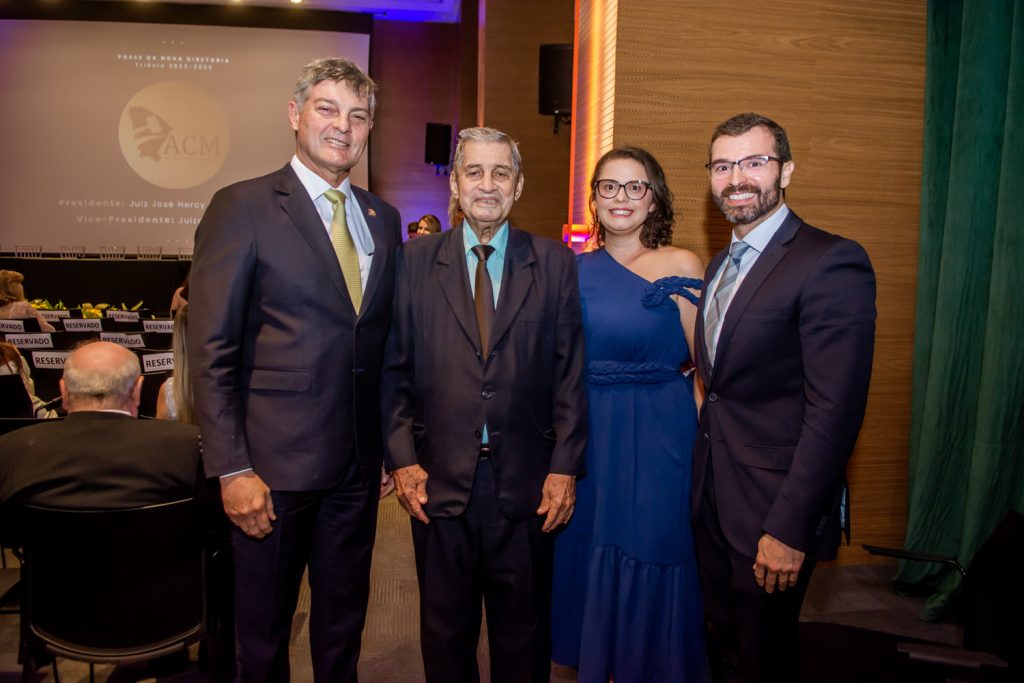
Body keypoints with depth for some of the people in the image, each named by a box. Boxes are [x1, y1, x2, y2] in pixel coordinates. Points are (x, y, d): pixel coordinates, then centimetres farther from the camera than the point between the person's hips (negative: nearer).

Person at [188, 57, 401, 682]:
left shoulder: (383, 219, 9)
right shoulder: (242, 207, -7)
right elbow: (211, 350, -10)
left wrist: (393, 445, 9)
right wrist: (231, 469, -14)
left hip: (358, 465, 5)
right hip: (274, 463, -4)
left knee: (344, 623, 20)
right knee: (264, 633, 14)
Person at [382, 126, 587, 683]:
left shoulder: (555, 265, 1)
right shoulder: (414, 262, 2)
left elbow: (571, 372, -1)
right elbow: (394, 370, 1)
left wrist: (565, 468, -5)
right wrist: (402, 459, -5)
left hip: (528, 486, 0)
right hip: (438, 482, 0)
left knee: (524, 636, 17)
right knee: (444, 632, 18)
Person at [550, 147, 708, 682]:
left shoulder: (681, 266, -6)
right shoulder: (574, 269, 5)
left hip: (660, 441, -4)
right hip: (589, 440, 4)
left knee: (650, 573, 9)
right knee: (590, 570, 16)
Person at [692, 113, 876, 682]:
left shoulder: (831, 262, -17)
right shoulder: (722, 264, 11)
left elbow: (835, 410, -22)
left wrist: (790, 528, -22)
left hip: (772, 507, -7)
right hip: (714, 498, 7)